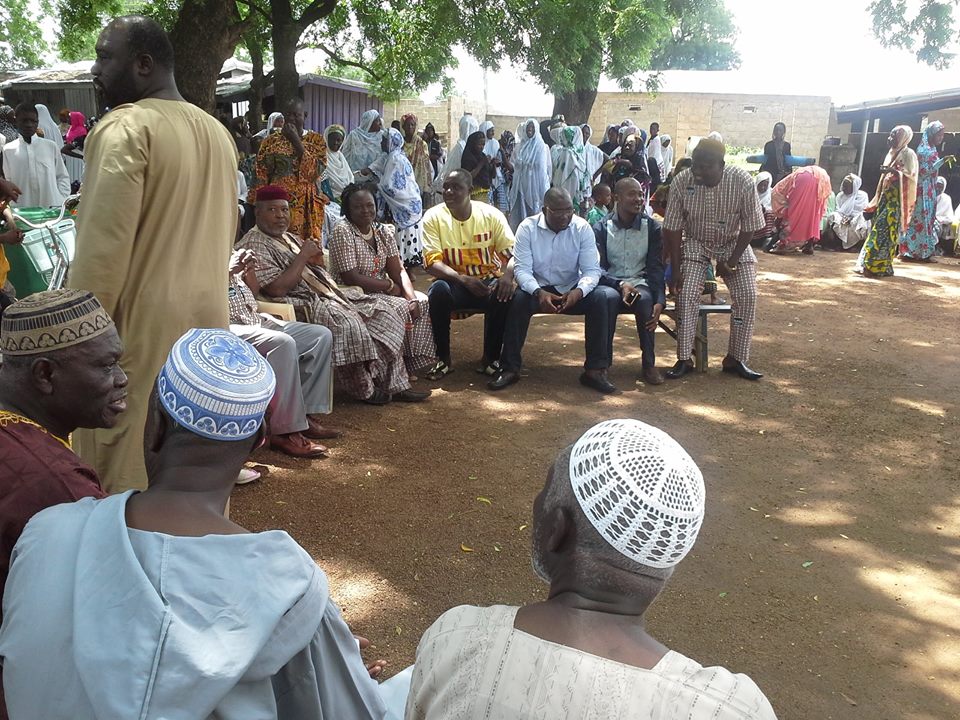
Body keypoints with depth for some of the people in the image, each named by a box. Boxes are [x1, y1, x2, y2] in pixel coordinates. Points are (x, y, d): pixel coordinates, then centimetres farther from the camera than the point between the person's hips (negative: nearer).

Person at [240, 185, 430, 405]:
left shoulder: (290, 238, 21)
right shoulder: (254, 245, -8)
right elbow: (277, 289, -20)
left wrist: (317, 261, 2)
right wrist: (303, 256, -13)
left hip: (327, 295, 10)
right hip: (301, 303, -10)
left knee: (384, 312, -1)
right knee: (346, 321, -35)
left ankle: (394, 384, -1)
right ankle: (364, 390, -15)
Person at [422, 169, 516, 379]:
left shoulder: (491, 214, -5)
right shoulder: (433, 217, -6)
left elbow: (512, 252, -7)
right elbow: (432, 262, -13)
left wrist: (507, 275, -31)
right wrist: (464, 279, -30)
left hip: (489, 280, 0)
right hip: (454, 282, 0)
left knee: (504, 294, -32)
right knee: (438, 291, -33)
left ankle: (491, 357, -10)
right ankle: (444, 359, -14)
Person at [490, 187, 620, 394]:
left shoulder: (582, 228, -7)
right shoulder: (527, 228, -9)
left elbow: (592, 270, -10)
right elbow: (522, 269, -14)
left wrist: (579, 291, -33)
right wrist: (539, 293, -35)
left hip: (573, 291, 1)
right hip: (538, 290, -1)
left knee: (607, 297, -26)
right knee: (516, 299, -34)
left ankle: (596, 369, -21)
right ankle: (510, 368, -21)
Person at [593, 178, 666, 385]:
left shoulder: (652, 228, 7)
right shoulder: (601, 229, 3)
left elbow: (656, 268, 2)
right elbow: (598, 268, -6)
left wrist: (660, 301, -15)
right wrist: (620, 285, -26)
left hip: (640, 282, 1)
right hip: (611, 283, -1)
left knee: (645, 299, -35)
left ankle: (649, 364, -26)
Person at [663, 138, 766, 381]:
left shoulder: (743, 181, -24)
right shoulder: (681, 182, -22)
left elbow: (749, 226, -14)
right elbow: (673, 228, -14)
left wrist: (731, 261, -14)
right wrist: (676, 269, -16)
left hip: (733, 243, 0)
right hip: (696, 243, 0)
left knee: (747, 295, -13)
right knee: (687, 294, -18)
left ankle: (735, 359, 0)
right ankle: (684, 359, -8)